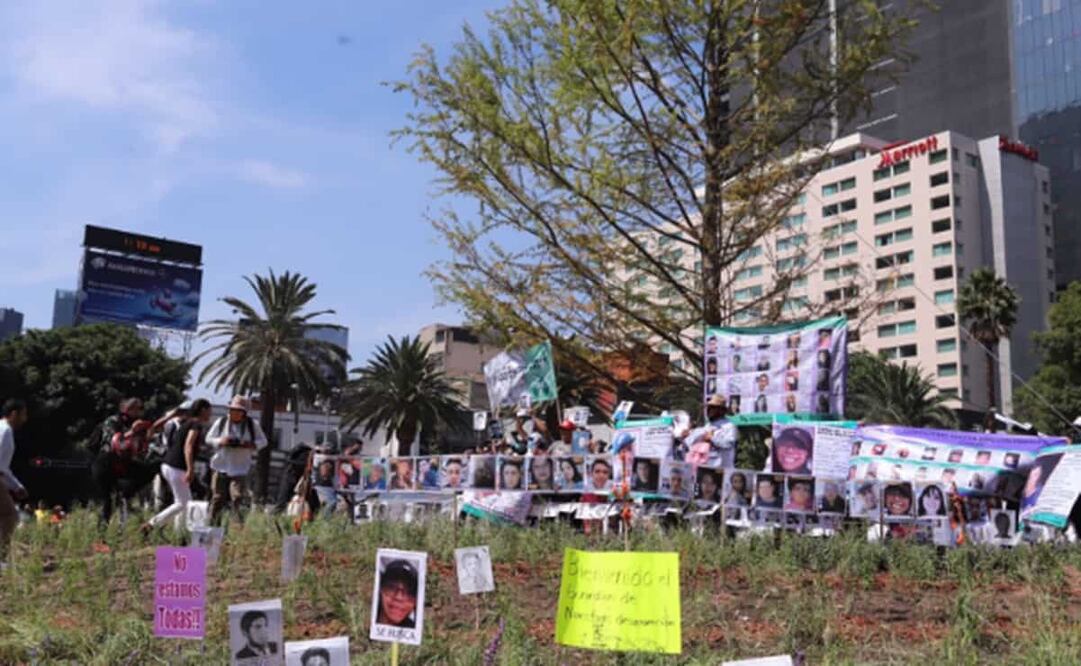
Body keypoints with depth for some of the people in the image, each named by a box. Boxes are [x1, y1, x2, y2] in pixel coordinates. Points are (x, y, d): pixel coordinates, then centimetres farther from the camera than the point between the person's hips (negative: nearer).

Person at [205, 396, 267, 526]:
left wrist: (252, 445, -15)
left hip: (240, 469, -1)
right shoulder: (221, 422, 2)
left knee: (238, 498, -13)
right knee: (218, 499, 5)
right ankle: (213, 524, 17)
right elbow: (208, 439, 7)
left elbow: (263, 441, 6)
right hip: (221, 467, 1)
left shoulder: (252, 425, 1)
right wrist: (220, 442, -14)